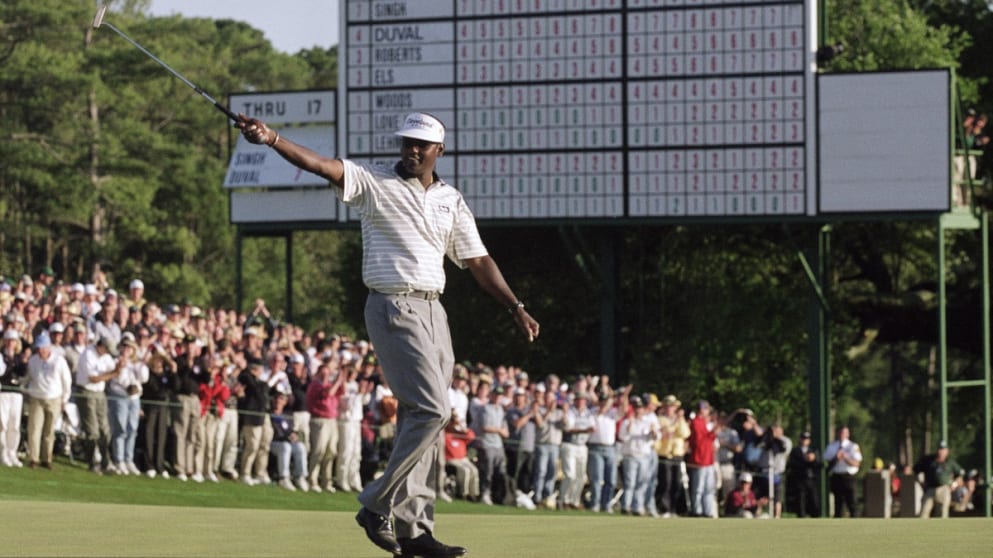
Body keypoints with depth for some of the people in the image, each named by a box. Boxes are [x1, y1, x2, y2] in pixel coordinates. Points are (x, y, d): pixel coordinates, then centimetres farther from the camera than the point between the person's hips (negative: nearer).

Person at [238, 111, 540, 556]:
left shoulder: (451, 201, 14)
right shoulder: (373, 183, -1)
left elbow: (478, 261, 17)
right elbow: (320, 165, -15)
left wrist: (515, 307, 11)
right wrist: (271, 139, -30)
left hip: (433, 311, 6)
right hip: (394, 309, -6)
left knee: (422, 419, 6)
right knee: (431, 410, -17)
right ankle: (376, 506, -9)